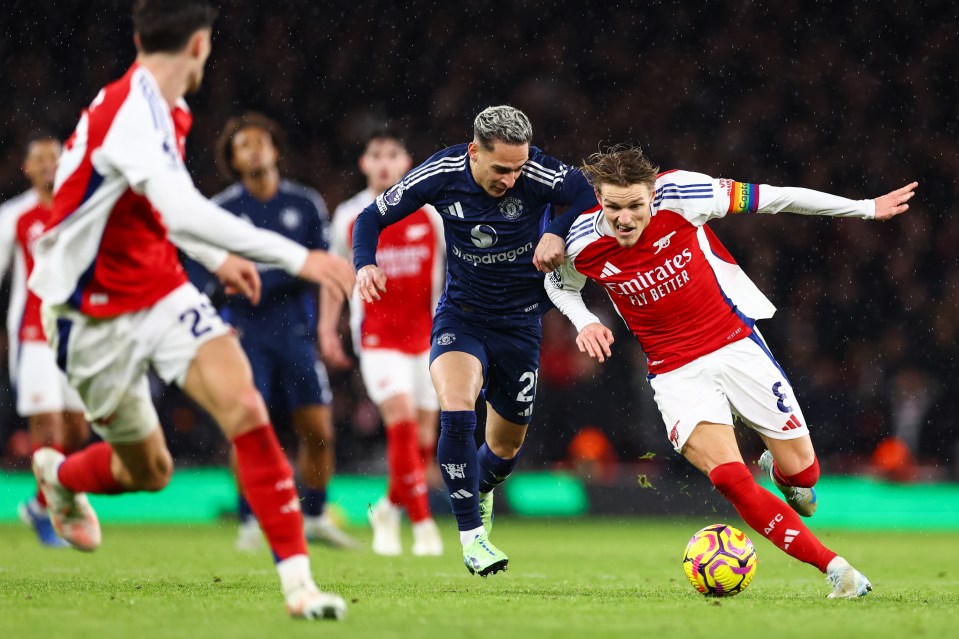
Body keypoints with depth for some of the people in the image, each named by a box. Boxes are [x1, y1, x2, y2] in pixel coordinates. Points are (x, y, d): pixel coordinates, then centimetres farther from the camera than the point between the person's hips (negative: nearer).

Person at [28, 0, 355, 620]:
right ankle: (60, 473, 43)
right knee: (149, 470, 7)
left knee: (243, 404, -18)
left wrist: (215, 258, 30)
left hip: (162, 292, 6)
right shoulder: (129, 111, -26)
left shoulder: (166, 113, 4)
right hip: (96, 318, -6)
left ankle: (298, 577, -20)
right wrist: (295, 257, -42)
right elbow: (184, 211, -39)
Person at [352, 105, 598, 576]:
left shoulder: (539, 174, -20)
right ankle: (471, 536, -17)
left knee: (507, 445, 13)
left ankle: (480, 490, 50)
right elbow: (372, 217, -5)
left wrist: (558, 232, -38)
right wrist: (365, 264, -23)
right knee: (456, 413, -28)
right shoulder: (440, 175, -15)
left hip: (520, 321, 1)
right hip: (460, 315, -1)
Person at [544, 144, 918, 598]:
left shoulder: (681, 195, -18)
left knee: (801, 472, 2)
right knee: (730, 478, -21)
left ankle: (778, 469, 42)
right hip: (676, 371, 0)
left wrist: (865, 208, -4)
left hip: (736, 343, 0)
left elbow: (771, 199, -9)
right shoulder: (583, 245, -12)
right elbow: (559, 285, 13)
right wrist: (585, 323, -8)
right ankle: (835, 568, -13)